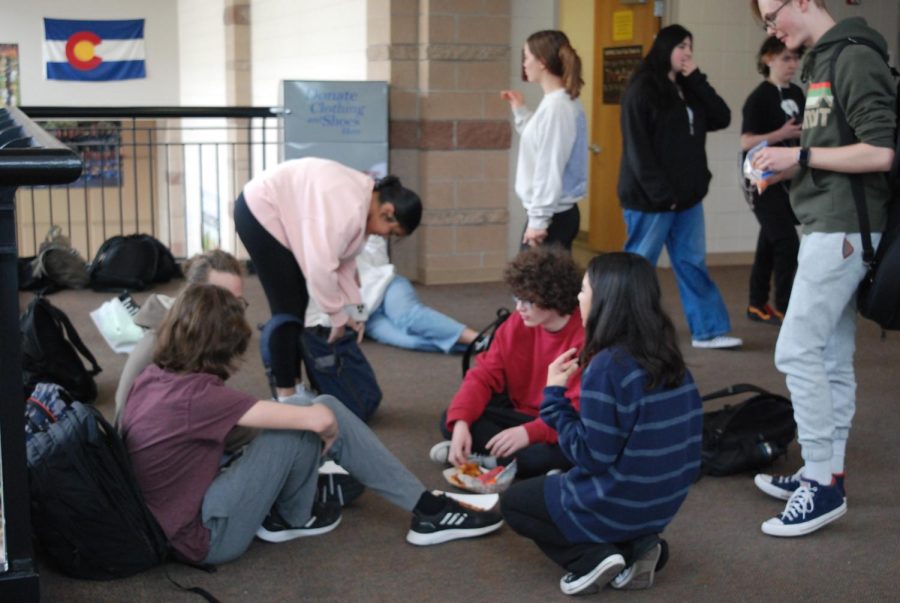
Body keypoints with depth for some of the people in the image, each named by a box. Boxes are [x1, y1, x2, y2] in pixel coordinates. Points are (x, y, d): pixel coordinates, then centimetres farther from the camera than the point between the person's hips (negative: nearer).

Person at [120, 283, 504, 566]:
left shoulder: (152, 378, 1)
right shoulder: (196, 395, -26)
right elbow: (318, 421, -25)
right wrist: (325, 428, -1)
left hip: (189, 504, 9)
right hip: (203, 536, -9)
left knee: (323, 408, 1)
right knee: (316, 416, -16)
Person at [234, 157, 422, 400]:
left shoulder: (362, 203, 1)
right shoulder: (349, 208, -30)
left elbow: (344, 260, 6)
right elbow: (321, 266, -31)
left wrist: (352, 309, 1)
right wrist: (339, 316, -19)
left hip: (279, 212, 10)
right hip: (260, 210, -10)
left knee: (298, 303, 11)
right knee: (288, 307, -8)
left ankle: (294, 385, 19)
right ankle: (286, 396, -2)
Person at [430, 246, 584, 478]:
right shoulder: (516, 324, -4)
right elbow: (484, 375, -4)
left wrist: (529, 432, -38)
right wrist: (460, 422, -22)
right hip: (521, 416, 6)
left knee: (572, 449, -40)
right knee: (450, 420, -11)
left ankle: (485, 458, -24)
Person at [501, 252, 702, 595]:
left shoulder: (607, 366, -24)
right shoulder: (667, 356, -1)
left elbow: (590, 457, -21)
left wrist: (554, 395, -14)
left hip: (619, 505, -7)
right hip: (663, 502, 7)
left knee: (513, 502, 17)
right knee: (556, 485, 32)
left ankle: (592, 557, -2)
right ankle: (636, 546, 10)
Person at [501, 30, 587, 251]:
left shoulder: (556, 107, -17)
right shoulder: (563, 102, 11)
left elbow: (549, 169, -20)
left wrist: (538, 220, -19)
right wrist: (520, 111, 20)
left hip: (551, 216, -9)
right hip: (557, 213, 9)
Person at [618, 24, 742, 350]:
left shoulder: (688, 89, 15)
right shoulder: (641, 90, -9)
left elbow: (721, 119, 3)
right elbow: (636, 148, -15)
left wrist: (695, 79, -3)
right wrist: (660, 192, -19)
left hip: (687, 196, 7)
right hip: (651, 197, -7)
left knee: (693, 263, 8)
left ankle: (709, 331, 11)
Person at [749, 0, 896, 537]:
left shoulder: (854, 59, -13)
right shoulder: (820, 62, 17)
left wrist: (801, 155, -14)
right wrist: (786, 169, 8)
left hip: (842, 228, -10)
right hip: (830, 228, 10)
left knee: (797, 351, -11)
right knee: (832, 359, 11)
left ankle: (822, 483, -5)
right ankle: (827, 476, 17)